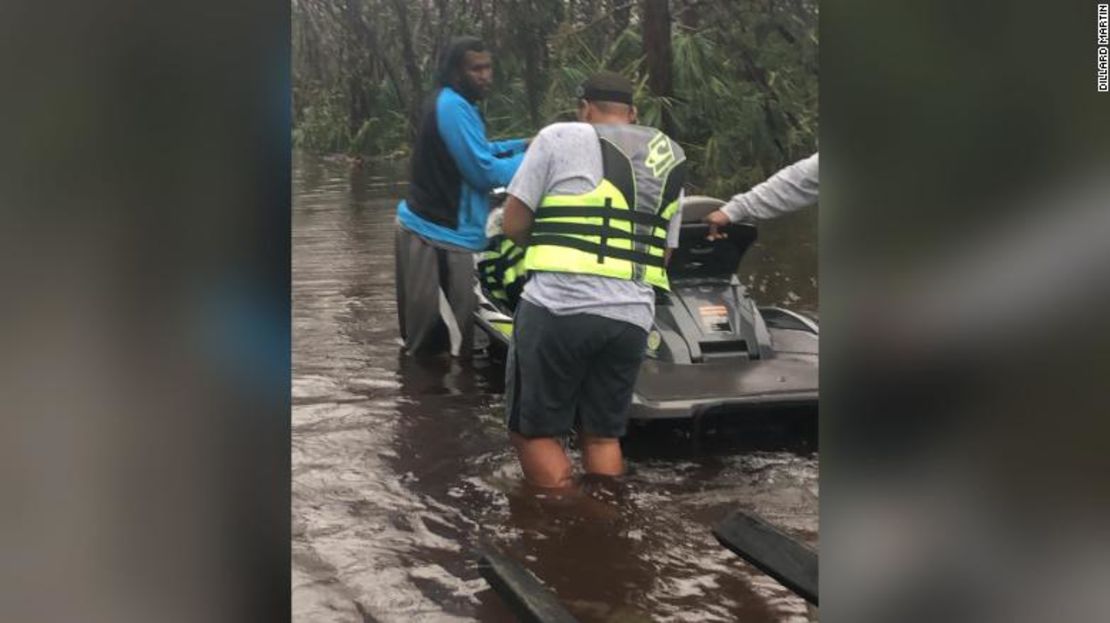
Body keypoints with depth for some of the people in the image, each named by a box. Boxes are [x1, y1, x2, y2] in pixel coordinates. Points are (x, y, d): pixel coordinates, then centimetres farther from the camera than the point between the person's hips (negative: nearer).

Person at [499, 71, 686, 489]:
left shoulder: (560, 137, 2)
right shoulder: (672, 163, 18)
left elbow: (513, 225, 2)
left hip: (558, 307, -5)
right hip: (633, 317, 5)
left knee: (533, 432, 8)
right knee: (603, 436, 17)